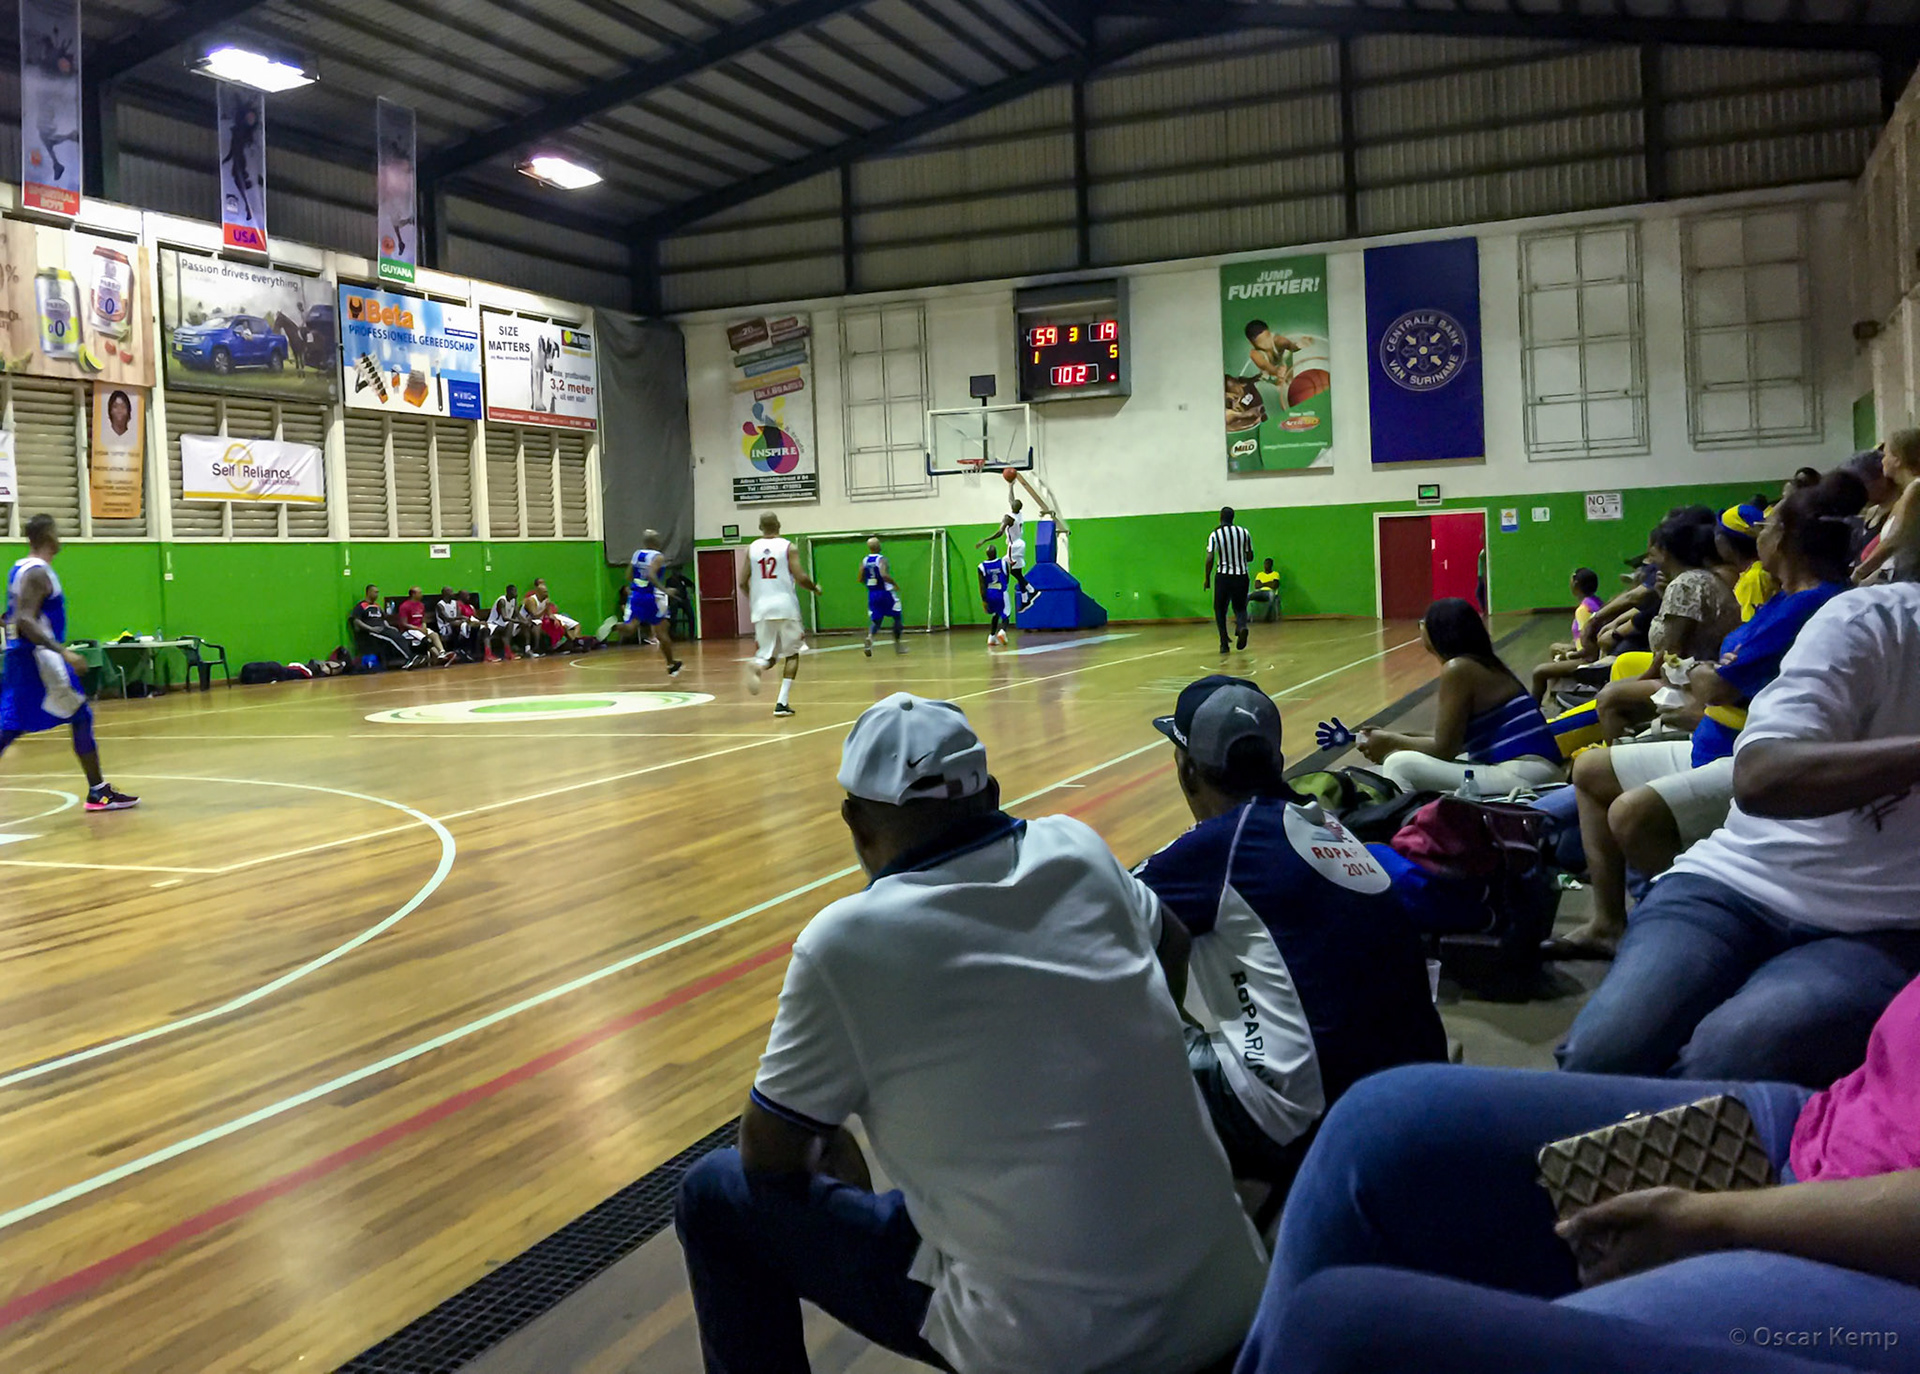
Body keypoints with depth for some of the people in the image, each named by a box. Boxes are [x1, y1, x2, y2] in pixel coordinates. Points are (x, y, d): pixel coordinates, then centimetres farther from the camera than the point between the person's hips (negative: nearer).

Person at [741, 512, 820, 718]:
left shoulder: (751, 548, 6)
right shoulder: (788, 547, -2)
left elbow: (742, 582, 6)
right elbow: (800, 577, -9)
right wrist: (815, 588, 11)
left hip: (761, 608, 3)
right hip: (785, 606, -3)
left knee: (766, 655, 14)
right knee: (792, 654, 12)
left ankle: (757, 667, -24)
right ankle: (782, 703, 1)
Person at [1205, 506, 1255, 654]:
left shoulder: (1215, 535, -5)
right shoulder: (1244, 533, 3)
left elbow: (1210, 559, -11)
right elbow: (1250, 557, 7)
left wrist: (1207, 578, 0)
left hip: (1223, 576, -2)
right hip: (1241, 575, 2)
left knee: (1220, 610, 11)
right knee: (1240, 607, 13)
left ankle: (1224, 643, 5)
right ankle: (1242, 627, -20)